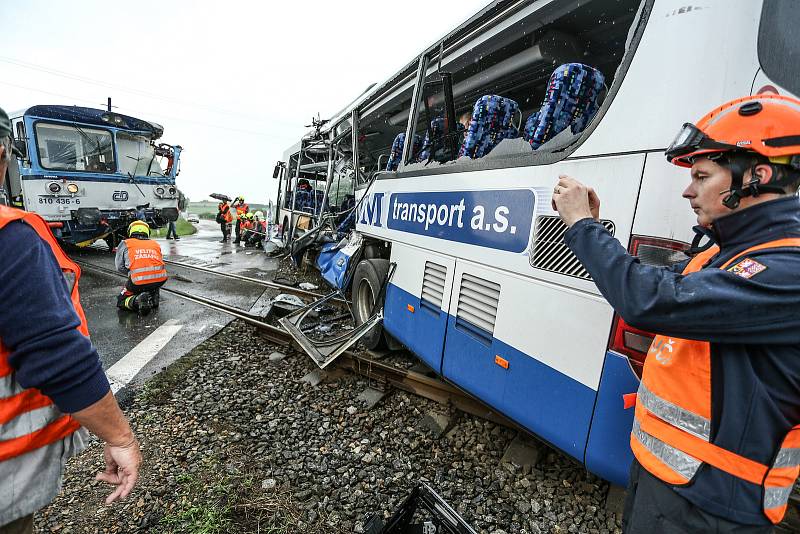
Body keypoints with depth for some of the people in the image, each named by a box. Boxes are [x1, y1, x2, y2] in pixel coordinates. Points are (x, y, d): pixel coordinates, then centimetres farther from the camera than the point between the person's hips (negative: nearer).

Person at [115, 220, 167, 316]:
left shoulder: (125, 244, 15)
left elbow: (119, 267, 13)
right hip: (160, 279, 3)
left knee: (121, 301, 21)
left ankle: (136, 300, -11)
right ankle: (153, 296, 12)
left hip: (139, 281, -3)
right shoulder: (155, 244, 23)